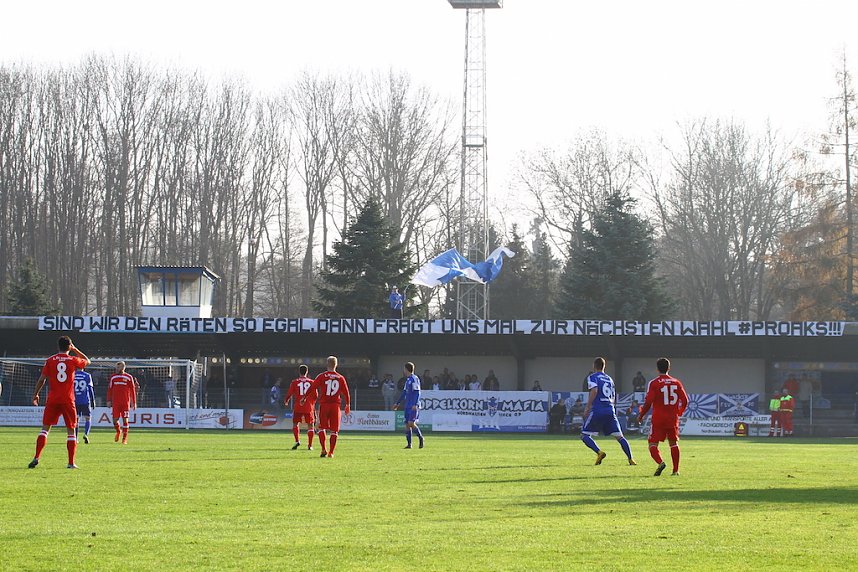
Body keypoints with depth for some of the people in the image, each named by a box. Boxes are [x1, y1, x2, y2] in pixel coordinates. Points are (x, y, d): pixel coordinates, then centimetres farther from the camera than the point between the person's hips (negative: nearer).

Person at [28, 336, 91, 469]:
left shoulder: (50, 361, 1)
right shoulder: (73, 360, 0)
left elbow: (42, 379, 2)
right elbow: (88, 361, 20)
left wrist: (35, 394, 14)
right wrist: (75, 350, 24)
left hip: (52, 399, 1)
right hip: (68, 400, -1)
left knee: (45, 428, 5)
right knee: (71, 431, 6)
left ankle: (37, 457, -8)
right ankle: (71, 462, 2)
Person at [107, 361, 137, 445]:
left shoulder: (128, 377, 1)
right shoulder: (113, 377, 8)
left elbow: (132, 390, 3)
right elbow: (109, 390, 11)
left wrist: (134, 402, 0)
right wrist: (109, 401, 3)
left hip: (125, 402, -2)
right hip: (115, 402, 2)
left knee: (125, 419, -3)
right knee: (115, 419, -2)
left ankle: (125, 438, 6)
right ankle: (118, 431, 28)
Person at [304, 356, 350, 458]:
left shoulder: (322, 376, -2)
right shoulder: (340, 378, 4)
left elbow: (312, 388, -1)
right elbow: (346, 393, 8)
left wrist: (304, 398, 12)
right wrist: (348, 405, 20)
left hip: (324, 404, -1)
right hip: (335, 405, 1)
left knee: (322, 428, 5)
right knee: (334, 430, 6)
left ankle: (323, 449, -9)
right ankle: (331, 452, 5)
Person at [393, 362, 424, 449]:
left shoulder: (414, 379, -10)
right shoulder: (408, 380, 17)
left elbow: (417, 392, -16)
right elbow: (404, 393, 25)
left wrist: (415, 404, -24)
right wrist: (397, 403, 27)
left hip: (414, 406, -9)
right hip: (407, 406, 9)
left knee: (411, 423, -14)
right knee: (407, 424, 3)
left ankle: (420, 437, 5)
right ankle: (409, 444, 4)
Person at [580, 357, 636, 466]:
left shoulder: (593, 377, 3)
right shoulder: (609, 379, 21)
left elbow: (594, 391, -14)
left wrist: (587, 407, -11)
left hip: (597, 411, -5)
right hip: (610, 411, 5)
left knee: (584, 435, 3)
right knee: (619, 436, 4)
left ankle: (599, 452, -18)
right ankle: (630, 459, -6)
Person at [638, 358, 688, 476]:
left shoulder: (654, 383, -6)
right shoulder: (676, 383, 5)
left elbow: (648, 402, -11)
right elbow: (685, 400, 7)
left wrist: (641, 416, 2)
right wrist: (679, 413, 25)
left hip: (658, 419, -3)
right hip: (673, 418, 4)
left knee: (653, 444, -1)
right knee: (674, 443, 16)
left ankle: (660, 462, -27)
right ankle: (676, 470, 14)